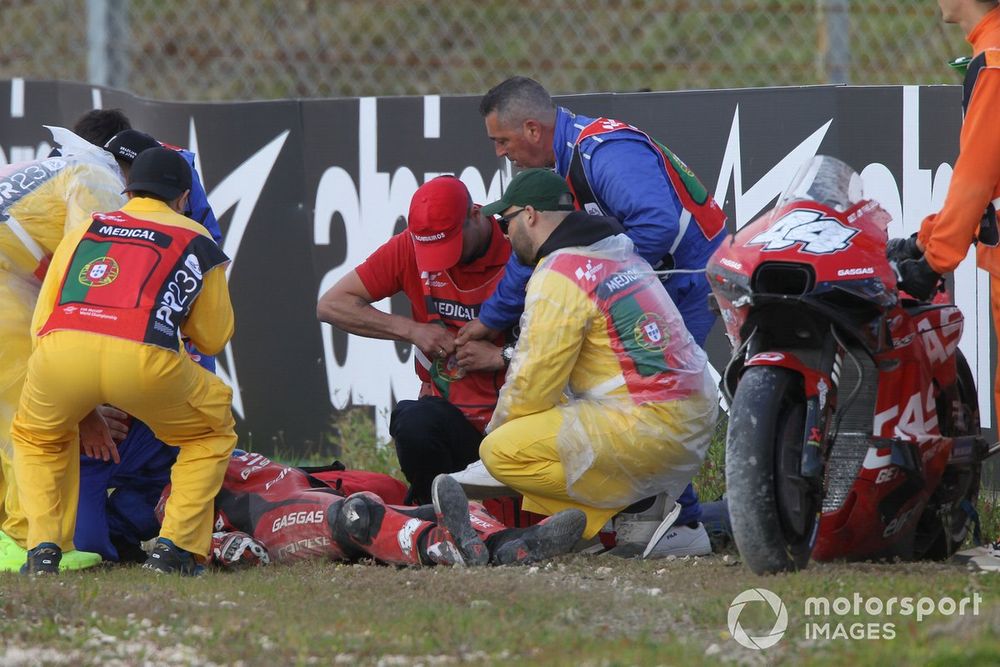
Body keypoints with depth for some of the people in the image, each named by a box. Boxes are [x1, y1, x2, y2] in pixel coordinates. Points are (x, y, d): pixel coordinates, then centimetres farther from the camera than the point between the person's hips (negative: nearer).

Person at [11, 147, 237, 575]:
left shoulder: (82, 231, 31)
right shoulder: (195, 241, 26)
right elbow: (213, 339, 30)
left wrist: (87, 415, 33)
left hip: (60, 347, 2)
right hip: (145, 359, -2)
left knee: (36, 435, 34)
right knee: (212, 431, 27)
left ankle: (44, 548, 18)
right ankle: (174, 547, 14)